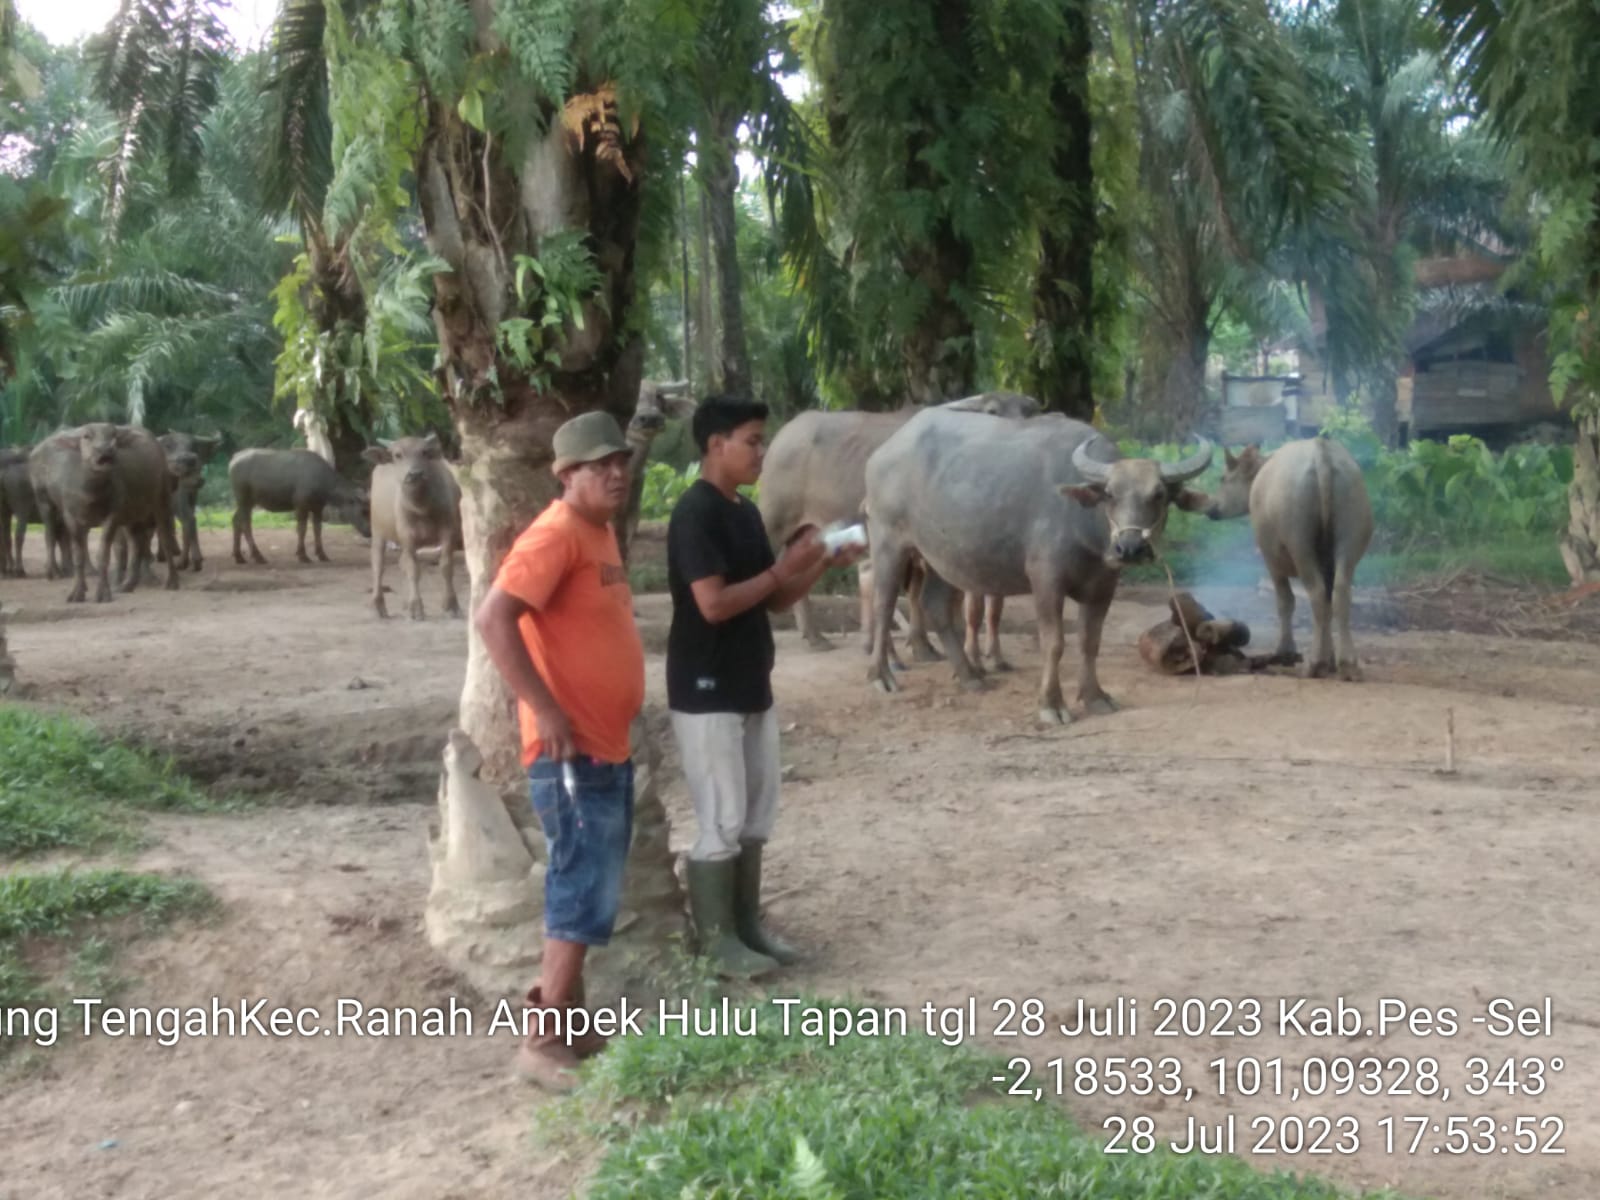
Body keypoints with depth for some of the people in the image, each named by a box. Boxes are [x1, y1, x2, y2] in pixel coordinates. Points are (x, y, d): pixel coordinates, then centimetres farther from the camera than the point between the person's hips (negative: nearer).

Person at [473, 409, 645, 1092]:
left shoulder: (599, 533, 13)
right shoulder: (556, 534, -17)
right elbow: (492, 619, -27)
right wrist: (544, 709, -26)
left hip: (608, 746, 10)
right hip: (572, 752, -10)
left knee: (590, 889, 16)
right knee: (586, 894, -6)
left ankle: (565, 1020, 26)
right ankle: (545, 1041, 2)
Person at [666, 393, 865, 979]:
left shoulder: (746, 512, 12)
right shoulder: (695, 513, -17)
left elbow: (776, 600, 15)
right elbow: (714, 603, -24)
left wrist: (822, 565, 0)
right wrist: (783, 567, -18)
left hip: (751, 688, 9)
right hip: (706, 693, -9)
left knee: (756, 817, 15)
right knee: (721, 822, -2)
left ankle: (748, 924, 26)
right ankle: (716, 941, 10)